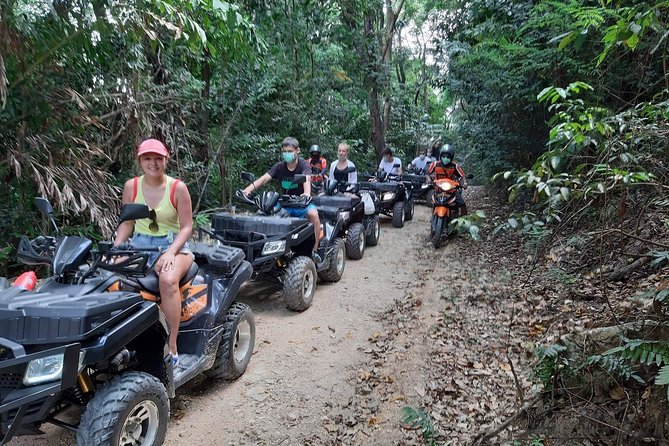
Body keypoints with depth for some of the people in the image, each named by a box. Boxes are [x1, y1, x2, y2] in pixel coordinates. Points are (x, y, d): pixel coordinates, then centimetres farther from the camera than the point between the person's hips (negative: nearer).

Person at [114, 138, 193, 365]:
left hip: (172, 244, -3)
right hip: (139, 244, 4)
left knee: (168, 280, -36)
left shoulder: (177, 188, -4)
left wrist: (170, 252, -18)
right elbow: (127, 223, 12)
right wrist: (115, 248, -5)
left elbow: (186, 227, -3)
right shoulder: (131, 186, 6)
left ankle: (171, 348, -27)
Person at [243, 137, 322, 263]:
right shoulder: (279, 167, 3)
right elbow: (264, 178, -11)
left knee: (313, 214, -35)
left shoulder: (303, 165, -9)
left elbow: (306, 179, -31)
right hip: (285, 204, 4)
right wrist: (248, 189, -30)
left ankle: (315, 250, -25)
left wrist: (307, 193, -54)